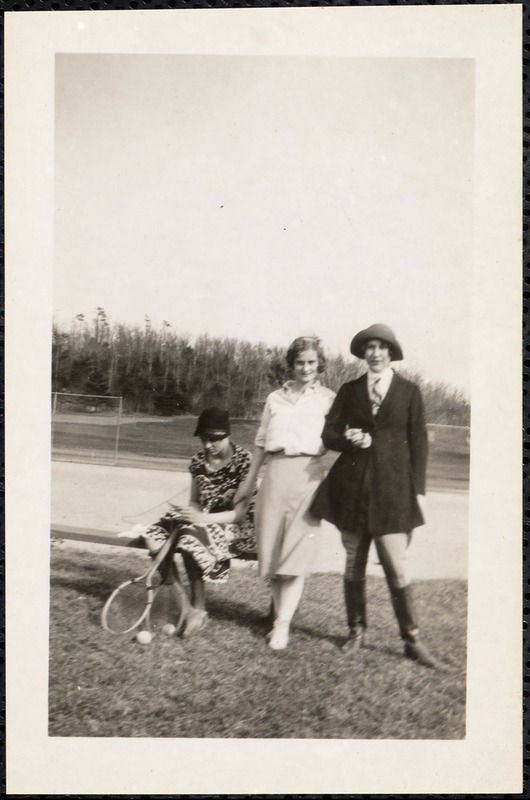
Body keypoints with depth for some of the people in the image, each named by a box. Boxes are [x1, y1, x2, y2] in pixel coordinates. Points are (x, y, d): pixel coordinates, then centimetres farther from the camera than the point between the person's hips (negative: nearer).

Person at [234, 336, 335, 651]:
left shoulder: (328, 398, 7)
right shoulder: (275, 398, 17)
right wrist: (250, 480, 22)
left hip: (307, 474, -4)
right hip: (275, 475, 4)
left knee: (297, 551, -8)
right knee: (271, 549, 5)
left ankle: (283, 625, -5)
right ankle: (279, 613, 17)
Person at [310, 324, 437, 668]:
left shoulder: (409, 391, 5)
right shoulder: (349, 390, 10)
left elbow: (418, 442, 4)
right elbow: (328, 434, 8)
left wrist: (418, 490, -1)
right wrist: (348, 439, -14)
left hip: (392, 488, -2)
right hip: (352, 487, 2)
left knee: (397, 567, -4)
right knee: (354, 564, 11)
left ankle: (412, 640, 11)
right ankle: (357, 632, 26)